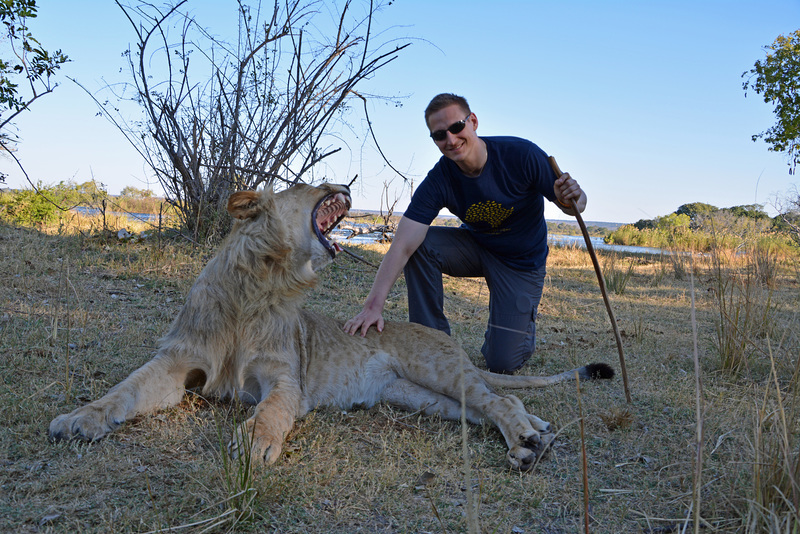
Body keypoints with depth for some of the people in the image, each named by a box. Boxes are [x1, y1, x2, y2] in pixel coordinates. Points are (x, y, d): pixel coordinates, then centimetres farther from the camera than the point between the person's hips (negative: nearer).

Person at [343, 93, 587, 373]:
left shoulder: (521, 154, -25)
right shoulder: (438, 181, -21)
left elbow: (575, 203, -15)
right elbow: (403, 245, -30)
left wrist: (572, 199, -42)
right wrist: (374, 305, -42)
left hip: (522, 261, -2)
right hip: (477, 245, 3)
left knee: (501, 363, -11)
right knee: (420, 244, -26)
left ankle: (523, 320, 25)